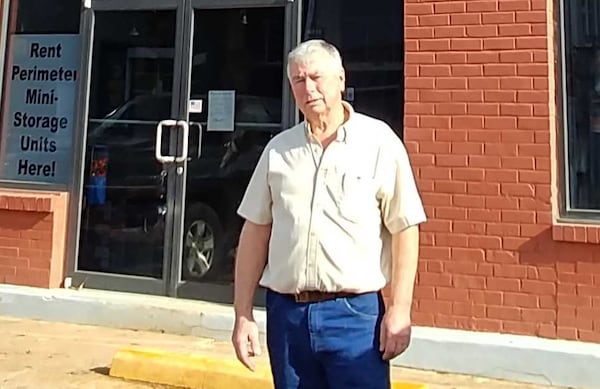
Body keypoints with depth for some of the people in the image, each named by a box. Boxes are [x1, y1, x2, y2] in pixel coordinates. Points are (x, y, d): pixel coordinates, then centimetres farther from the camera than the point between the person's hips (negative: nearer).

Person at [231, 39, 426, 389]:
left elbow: (404, 229, -5)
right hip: (286, 312, 4)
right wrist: (244, 315, 5)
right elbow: (256, 231, 7)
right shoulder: (278, 149, 6)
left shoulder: (379, 142, -4)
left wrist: (400, 309, -9)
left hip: (355, 312, -3)